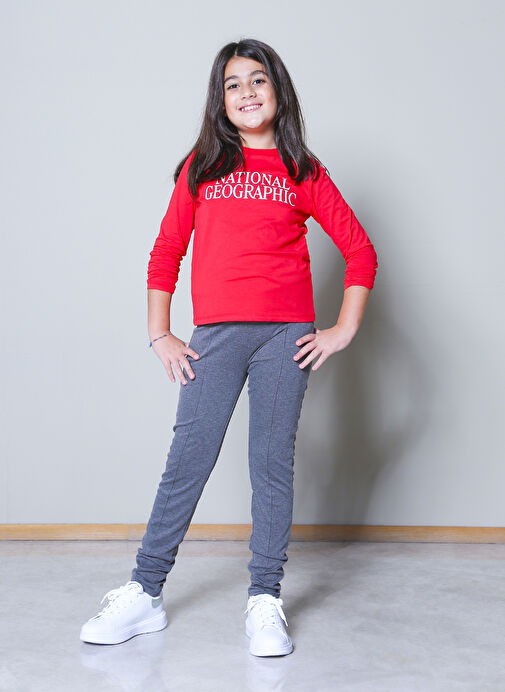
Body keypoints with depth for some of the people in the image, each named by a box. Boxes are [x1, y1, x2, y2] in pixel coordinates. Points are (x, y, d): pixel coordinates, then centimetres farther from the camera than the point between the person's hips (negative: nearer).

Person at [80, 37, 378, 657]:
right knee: (187, 459, -1)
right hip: (214, 334, 1)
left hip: (286, 334, 0)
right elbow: (166, 252, 12)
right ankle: (145, 593, 10)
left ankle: (265, 600, 12)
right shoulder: (202, 165, 12)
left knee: (272, 459, 3)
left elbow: (360, 251, 10)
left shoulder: (302, 171, 9)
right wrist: (159, 335, 5)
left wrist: (344, 331, 2)